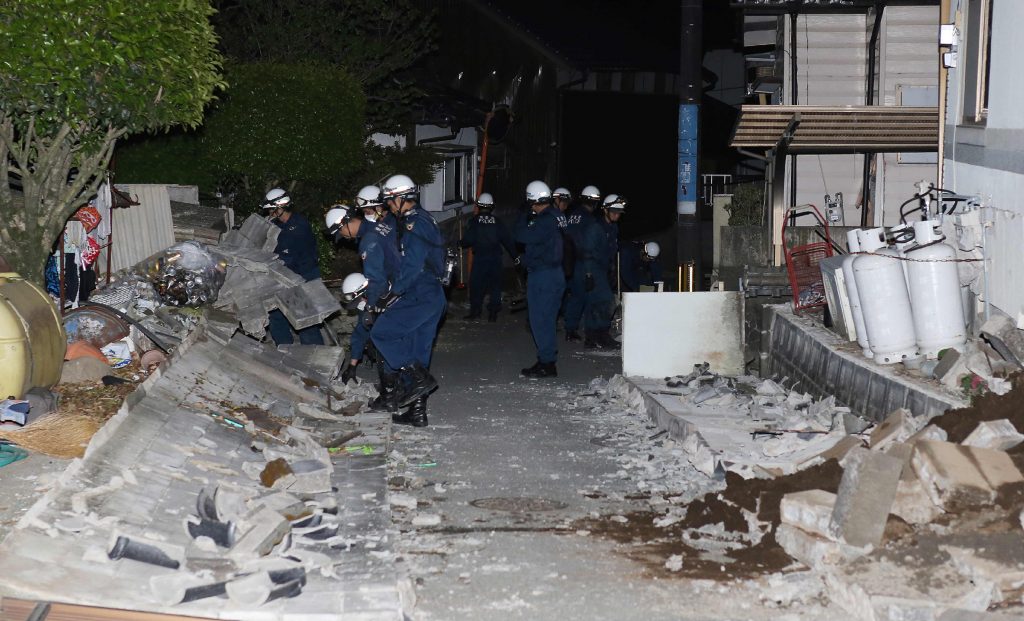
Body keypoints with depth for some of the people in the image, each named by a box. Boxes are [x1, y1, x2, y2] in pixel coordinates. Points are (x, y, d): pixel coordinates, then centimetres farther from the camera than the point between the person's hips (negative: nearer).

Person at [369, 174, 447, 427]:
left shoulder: (415, 223, -13)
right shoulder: (423, 220, 19)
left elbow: (412, 266, -22)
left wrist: (390, 295, -19)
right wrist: (394, 293, 16)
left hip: (421, 297, -10)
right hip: (433, 295, 10)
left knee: (381, 332, -8)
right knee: (417, 351, 11)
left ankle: (418, 378, -12)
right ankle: (417, 412, 13)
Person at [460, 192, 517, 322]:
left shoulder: (474, 221, -6)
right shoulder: (497, 222, 1)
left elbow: (468, 240, -7)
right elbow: (507, 240, 3)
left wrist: (461, 243, 16)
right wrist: (514, 256, 12)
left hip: (479, 257, -2)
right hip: (495, 258, 2)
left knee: (476, 284, 8)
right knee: (495, 284, 9)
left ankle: (475, 310, 8)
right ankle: (493, 312, 7)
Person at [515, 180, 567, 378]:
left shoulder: (546, 220, -19)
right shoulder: (556, 216, 11)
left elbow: (522, 236, -20)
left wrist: (525, 219, -8)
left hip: (543, 277, -10)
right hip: (553, 273, 10)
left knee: (540, 320, -5)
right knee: (545, 319, 15)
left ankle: (547, 363, -3)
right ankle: (547, 361, 21)